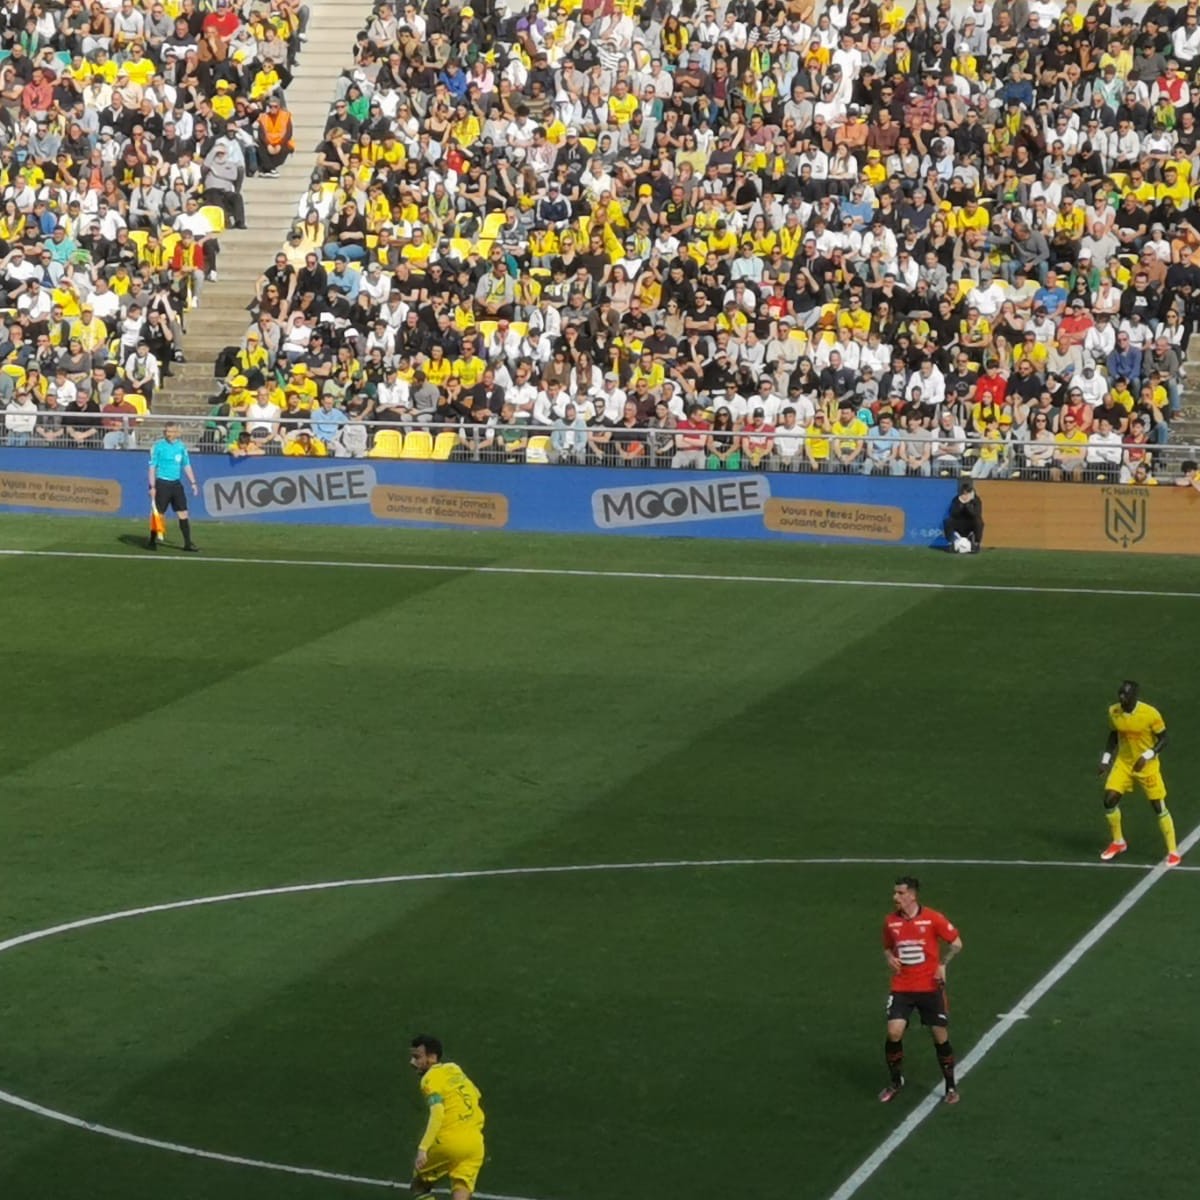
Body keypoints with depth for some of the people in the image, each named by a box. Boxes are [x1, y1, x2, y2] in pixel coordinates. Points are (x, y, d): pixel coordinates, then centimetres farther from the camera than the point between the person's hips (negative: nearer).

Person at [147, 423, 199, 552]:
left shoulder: (181, 447, 8)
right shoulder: (158, 446, -6)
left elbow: (187, 466, 15)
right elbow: (152, 467, -7)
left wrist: (193, 483, 8)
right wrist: (152, 486, -13)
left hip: (176, 483, 4)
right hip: (162, 483, -4)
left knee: (183, 513, 0)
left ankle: (188, 543, 3)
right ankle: (153, 541, 13)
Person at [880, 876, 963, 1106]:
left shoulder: (932, 918, -10)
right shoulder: (890, 921, 1)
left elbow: (956, 943, 0)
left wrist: (942, 964, -9)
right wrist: (890, 959, -4)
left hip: (930, 987, -2)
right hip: (901, 988, 2)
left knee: (940, 1036, 2)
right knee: (894, 1032, -12)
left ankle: (951, 1086, 18)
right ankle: (895, 1081, 9)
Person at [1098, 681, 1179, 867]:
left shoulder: (1151, 714, -22)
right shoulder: (1113, 712, -7)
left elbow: (1163, 740, -12)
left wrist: (1147, 756, -25)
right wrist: (1105, 760, 3)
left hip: (1147, 766, -4)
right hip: (1123, 762, 4)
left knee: (1159, 807, -2)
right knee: (1109, 800, -5)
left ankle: (1173, 852, 10)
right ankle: (1118, 842, 19)